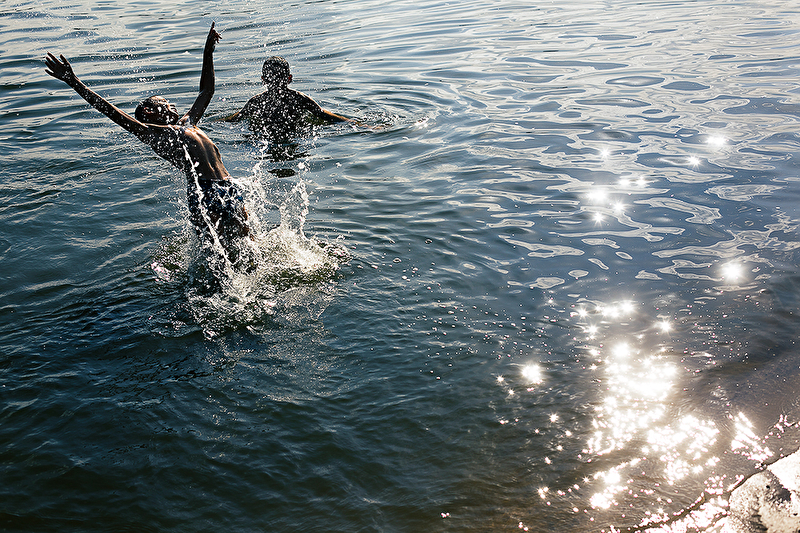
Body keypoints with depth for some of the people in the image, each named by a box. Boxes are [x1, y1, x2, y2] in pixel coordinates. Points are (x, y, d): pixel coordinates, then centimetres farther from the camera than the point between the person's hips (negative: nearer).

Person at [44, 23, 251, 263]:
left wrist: (208, 50, 40)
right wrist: (73, 82, -3)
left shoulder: (188, 124, 27)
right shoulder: (153, 133, 6)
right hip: (204, 196, -7)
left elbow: (207, 91, 37)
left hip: (230, 192, 7)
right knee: (224, 256, -10)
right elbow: (114, 112, 0)